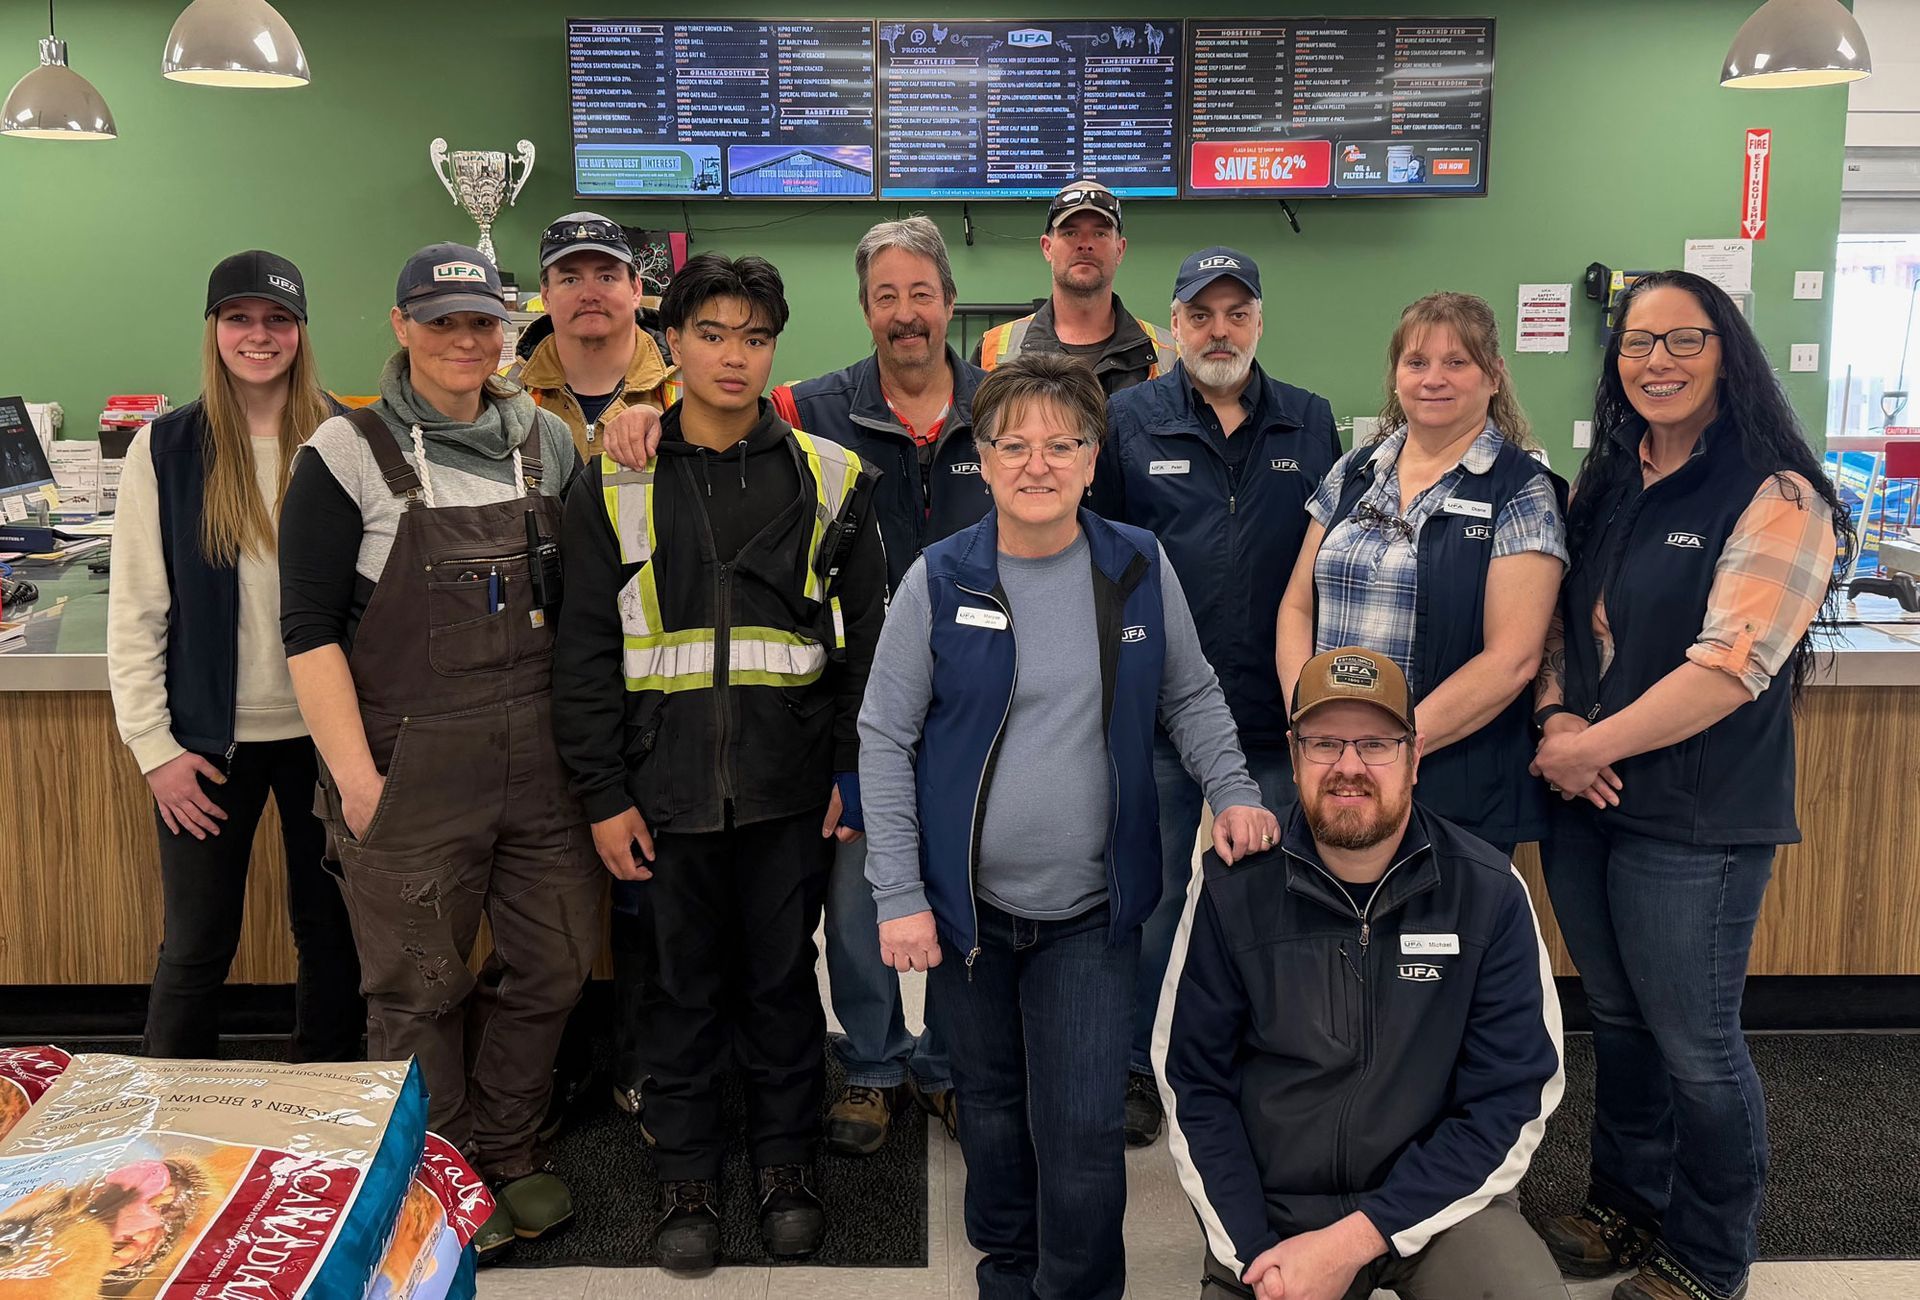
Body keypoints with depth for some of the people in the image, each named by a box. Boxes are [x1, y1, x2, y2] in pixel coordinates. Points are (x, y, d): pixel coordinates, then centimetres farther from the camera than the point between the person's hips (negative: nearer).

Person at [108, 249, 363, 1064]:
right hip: (211, 738, 0)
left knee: (332, 931, 11)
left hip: (324, 731, 1)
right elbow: (135, 610, -1)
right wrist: (154, 745, -6)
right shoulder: (166, 448, -1)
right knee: (196, 945, 7)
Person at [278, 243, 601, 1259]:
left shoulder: (548, 441, 8)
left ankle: (504, 1152, 33)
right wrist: (355, 776, -13)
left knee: (555, 959, 11)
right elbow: (309, 628, -7)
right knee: (421, 985, 6)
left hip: (542, 755, 4)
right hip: (412, 764, -4)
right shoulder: (350, 452, -5)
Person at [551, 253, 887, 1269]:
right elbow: (585, 653, 2)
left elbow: (866, 636, 5)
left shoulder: (827, 478, 2)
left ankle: (786, 1163, 30)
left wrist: (851, 770, -1)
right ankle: (687, 1174, 29)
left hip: (791, 786, 0)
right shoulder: (616, 484, 2)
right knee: (683, 982, 11)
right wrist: (603, 795, -3)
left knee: (783, 975, 12)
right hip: (666, 788, 0)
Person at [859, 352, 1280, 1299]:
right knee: (991, 1103, 16)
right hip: (966, 901, 0)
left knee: (1083, 1126, -3)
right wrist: (898, 896, -7)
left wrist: (1232, 792, -6)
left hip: (1091, 907, 0)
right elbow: (884, 737, -4)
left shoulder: (1140, 566, -2)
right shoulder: (939, 581, -7)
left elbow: (1190, 695, 10)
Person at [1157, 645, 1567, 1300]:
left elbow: (1512, 1104, -9)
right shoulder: (1232, 888, -7)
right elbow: (1194, 1086, -1)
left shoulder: (1489, 892, -9)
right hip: (1270, 1211, 1)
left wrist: (1354, 1242, -15)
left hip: (1437, 1199, -1)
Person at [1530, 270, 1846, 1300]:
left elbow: (1730, 666, -21)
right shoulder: (1603, 488, 9)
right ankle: (1627, 1206, 38)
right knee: (1617, 1017, 18)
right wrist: (1556, 719, -7)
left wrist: (1591, 747, -18)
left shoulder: (1776, 500, -12)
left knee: (1693, 1043, 6)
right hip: (1585, 803, 6)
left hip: (1694, 823, -6)